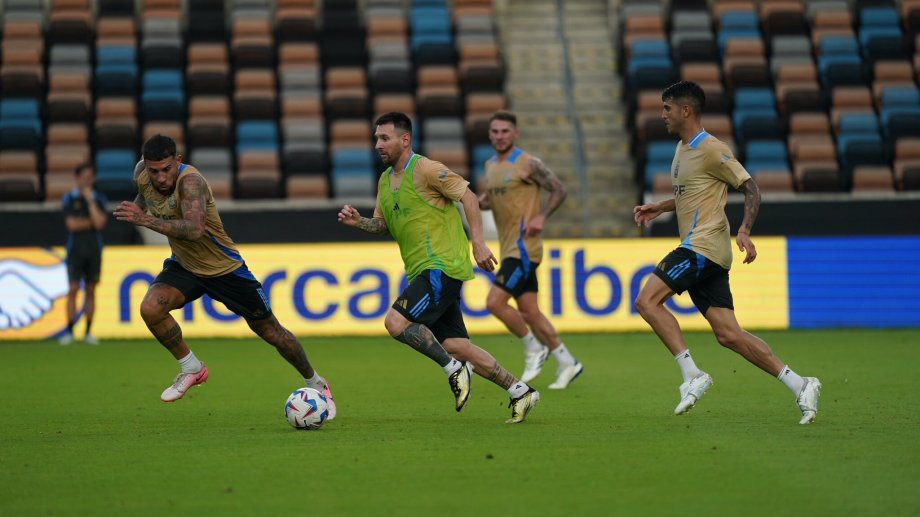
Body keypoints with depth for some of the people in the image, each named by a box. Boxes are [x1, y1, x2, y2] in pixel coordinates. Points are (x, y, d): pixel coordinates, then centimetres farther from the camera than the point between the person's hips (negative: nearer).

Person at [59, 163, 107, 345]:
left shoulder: (99, 199, 7)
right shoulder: (69, 199, 3)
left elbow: (100, 223, -8)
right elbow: (72, 224, -9)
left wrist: (90, 200, -9)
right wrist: (92, 222, -4)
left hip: (94, 251, 2)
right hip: (75, 250, -2)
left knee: (91, 291, 3)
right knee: (73, 289, -8)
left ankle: (88, 332, 6)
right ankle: (69, 332, -7)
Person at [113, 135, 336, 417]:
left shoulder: (191, 181, -33)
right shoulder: (141, 173, -13)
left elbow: (194, 230, -49)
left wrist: (147, 220, -51)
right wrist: (138, 205, 2)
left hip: (224, 268, -5)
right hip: (184, 266, 5)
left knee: (270, 331, 6)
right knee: (150, 309, -23)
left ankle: (316, 383, 31)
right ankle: (191, 369, 0)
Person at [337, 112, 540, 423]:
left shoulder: (425, 169, -10)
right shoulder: (385, 181, 16)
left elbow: (468, 196, -11)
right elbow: (382, 225, 23)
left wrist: (478, 242, -16)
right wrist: (358, 222, 2)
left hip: (442, 267, -9)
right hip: (422, 271, 9)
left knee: (396, 322, -21)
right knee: (454, 345, 3)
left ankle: (455, 370, -6)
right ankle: (520, 392, 10)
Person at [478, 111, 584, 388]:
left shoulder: (528, 164, -10)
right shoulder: (490, 166, 13)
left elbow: (559, 190, -6)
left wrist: (541, 217, -18)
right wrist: (480, 201, 0)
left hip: (523, 246, -8)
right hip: (509, 248, 8)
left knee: (495, 302, -16)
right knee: (528, 311, 8)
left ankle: (534, 348, 2)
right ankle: (567, 363, 16)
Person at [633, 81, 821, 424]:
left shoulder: (711, 149, -10)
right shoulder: (683, 149, 19)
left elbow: (750, 189, -12)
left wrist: (744, 232, -24)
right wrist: (659, 208, 22)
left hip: (703, 247, -9)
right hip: (700, 249, 9)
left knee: (647, 300, -16)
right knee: (728, 335, 2)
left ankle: (692, 375, -17)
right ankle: (799, 385, 1)